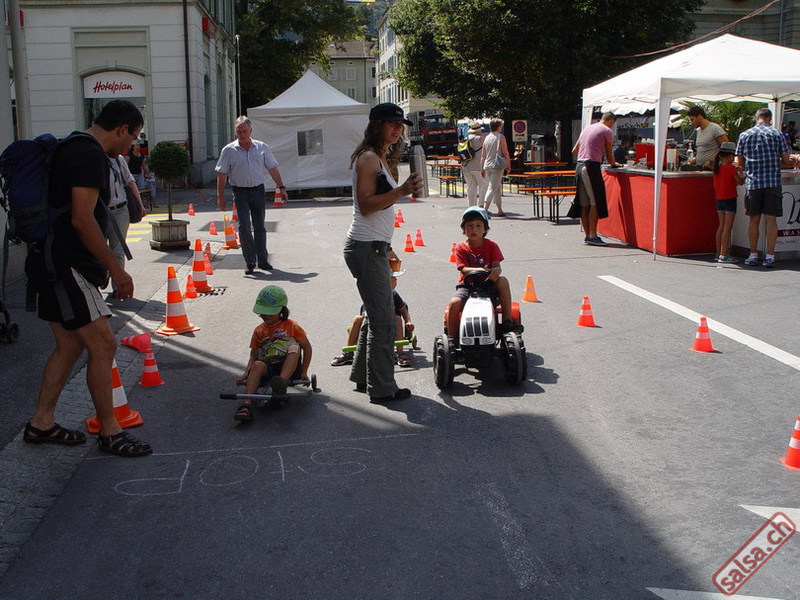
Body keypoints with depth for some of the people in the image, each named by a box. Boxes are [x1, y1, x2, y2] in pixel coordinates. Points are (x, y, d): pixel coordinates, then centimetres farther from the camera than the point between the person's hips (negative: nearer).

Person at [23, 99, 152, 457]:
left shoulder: (72, 149, 19)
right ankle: (109, 432, 2)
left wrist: (103, 266, 27)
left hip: (53, 263, 11)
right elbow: (82, 220, -21)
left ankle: (41, 423, 24)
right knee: (103, 345, -7)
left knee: (70, 345, 16)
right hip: (66, 266, -11)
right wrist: (115, 269, -15)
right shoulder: (91, 155, -14)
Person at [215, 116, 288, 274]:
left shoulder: (262, 147, 7)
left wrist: (282, 187, 4)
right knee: (244, 227, -8)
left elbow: (273, 169, 9)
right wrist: (220, 196, -1)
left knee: (259, 227, 8)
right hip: (240, 192, -2)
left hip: (258, 190, 2)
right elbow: (222, 174, 2)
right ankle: (249, 261, -3)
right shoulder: (229, 150, 1)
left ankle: (262, 260, 16)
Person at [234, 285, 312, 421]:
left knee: (294, 346, -32)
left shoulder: (290, 326, 11)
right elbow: (254, 356, 14)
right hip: (268, 367, 2)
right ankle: (246, 405, -49)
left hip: (289, 367, -1)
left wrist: (304, 372, 3)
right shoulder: (259, 331, 18)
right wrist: (246, 373, -5)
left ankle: (281, 383, -53)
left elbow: (307, 347, 9)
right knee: (257, 365, -34)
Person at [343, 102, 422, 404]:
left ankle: (362, 376, 28)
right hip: (367, 247, -11)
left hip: (374, 247, 11)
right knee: (384, 321, -6)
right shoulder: (368, 157, -13)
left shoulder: (380, 157, 18)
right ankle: (382, 388, 1)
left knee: (376, 315, 17)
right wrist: (401, 191, -30)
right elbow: (365, 204, -20)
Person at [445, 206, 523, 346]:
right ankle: (452, 339, -14)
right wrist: (480, 270, -33)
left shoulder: (491, 245, 4)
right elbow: (463, 269, -13)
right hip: (467, 285, -1)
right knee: (454, 303, -29)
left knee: (503, 281, -29)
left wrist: (495, 271, -33)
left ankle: (507, 321, -25)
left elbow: (497, 266, -6)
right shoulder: (461, 247, 0)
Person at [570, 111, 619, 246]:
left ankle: (587, 235, 10)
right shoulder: (607, 131, -1)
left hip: (579, 166, 8)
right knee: (595, 202, -6)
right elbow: (609, 156, 1)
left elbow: (574, 151, 23)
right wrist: (614, 164, 21)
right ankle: (592, 235, -10)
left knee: (584, 203, 7)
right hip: (591, 167, -8)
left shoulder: (587, 129, 21)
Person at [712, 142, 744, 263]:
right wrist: (741, 173, 6)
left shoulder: (717, 168, 7)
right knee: (727, 227, -5)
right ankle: (724, 255, -7)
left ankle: (719, 253, 16)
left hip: (719, 199, 7)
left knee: (721, 226, 13)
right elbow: (740, 182, -9)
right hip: (729, 199, -7)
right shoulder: (731, 168, -14)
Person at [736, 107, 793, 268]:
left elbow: (740, 161, 9)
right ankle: (770, 256, -2)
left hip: (752, 182, 2)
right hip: (773, 181, -1)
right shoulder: (777, 134, 2)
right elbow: (786, 158, 3)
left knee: (754, 219, 8)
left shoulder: (745, 135, 6)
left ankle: (753, 255, 11)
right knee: (771, 219, -1)